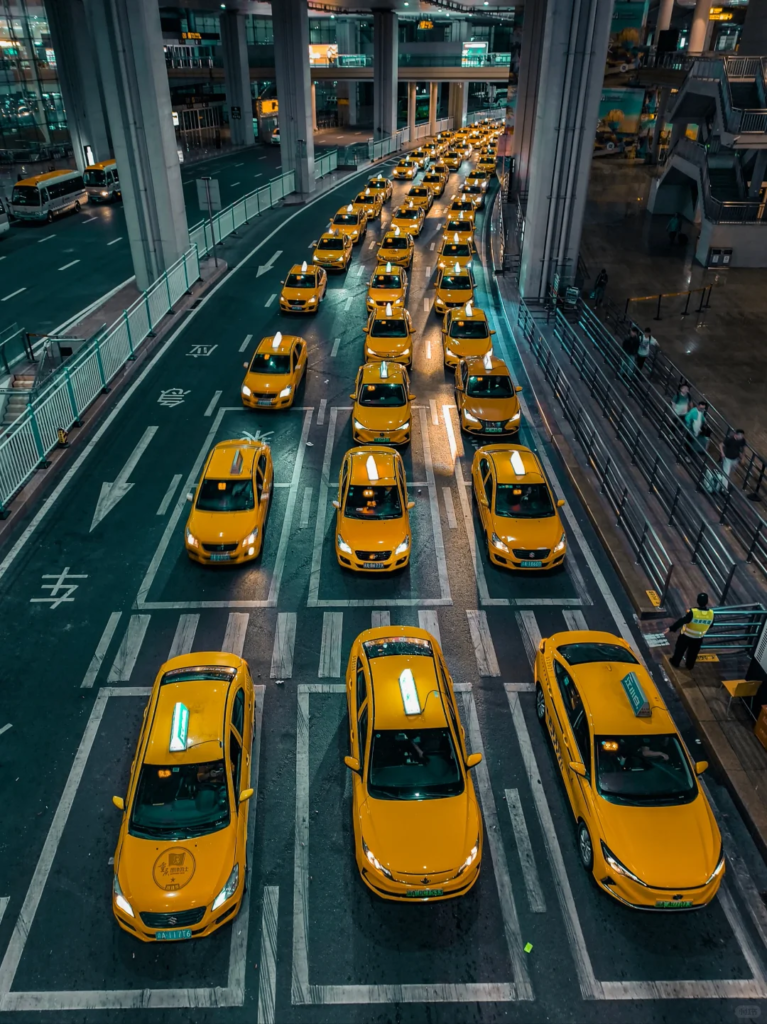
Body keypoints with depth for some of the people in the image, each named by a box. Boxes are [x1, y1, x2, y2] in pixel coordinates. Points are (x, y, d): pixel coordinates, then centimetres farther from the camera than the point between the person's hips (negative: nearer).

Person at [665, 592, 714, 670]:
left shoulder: (693, 612, -33)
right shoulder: (711, 613, -19)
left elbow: (681, 621, -30)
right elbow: (710, 625, -1)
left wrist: (671, 628, -23)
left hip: (686, 635, -3)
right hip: (699, 638, 3)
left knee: (680, 649, 21)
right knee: (693, 652, 26)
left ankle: (675, 662, 39)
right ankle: (689, 665, 45)